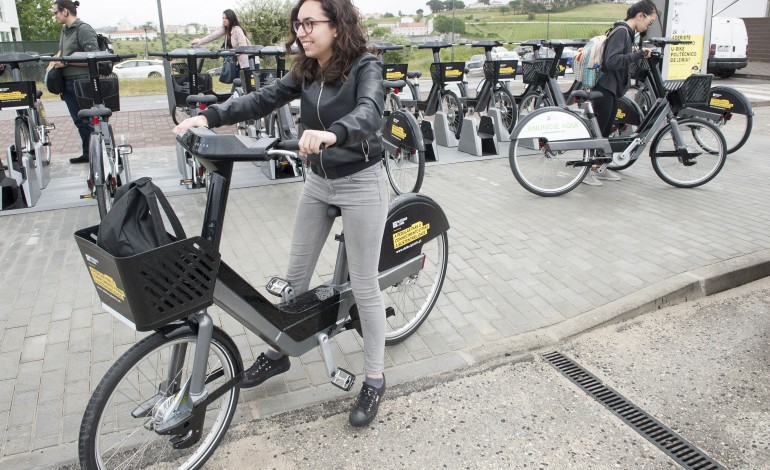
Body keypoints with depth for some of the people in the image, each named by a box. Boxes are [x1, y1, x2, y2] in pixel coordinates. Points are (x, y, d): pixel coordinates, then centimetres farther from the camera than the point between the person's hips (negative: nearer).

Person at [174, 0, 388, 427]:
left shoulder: (364, 67, -15)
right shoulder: (305, 74, 4)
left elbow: (369, 111, -34)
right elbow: (263, 99, -3)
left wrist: (332, 133, -54)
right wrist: (210, 116, -17)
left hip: (360, 184, -6)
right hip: (318, 182, 7)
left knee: (363, 286, 1)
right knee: (295, 275, 14)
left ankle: (374, 380, 18)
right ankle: (278, 354, 35)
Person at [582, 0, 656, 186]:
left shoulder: (627, 32, 14)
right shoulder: (621, 31, -16)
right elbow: (612, 61, -28)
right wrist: (638, 55, -28)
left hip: (613, 88, 10)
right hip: (605, 88, -10)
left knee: (606, 130, 14)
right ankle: (586, 171, 5)